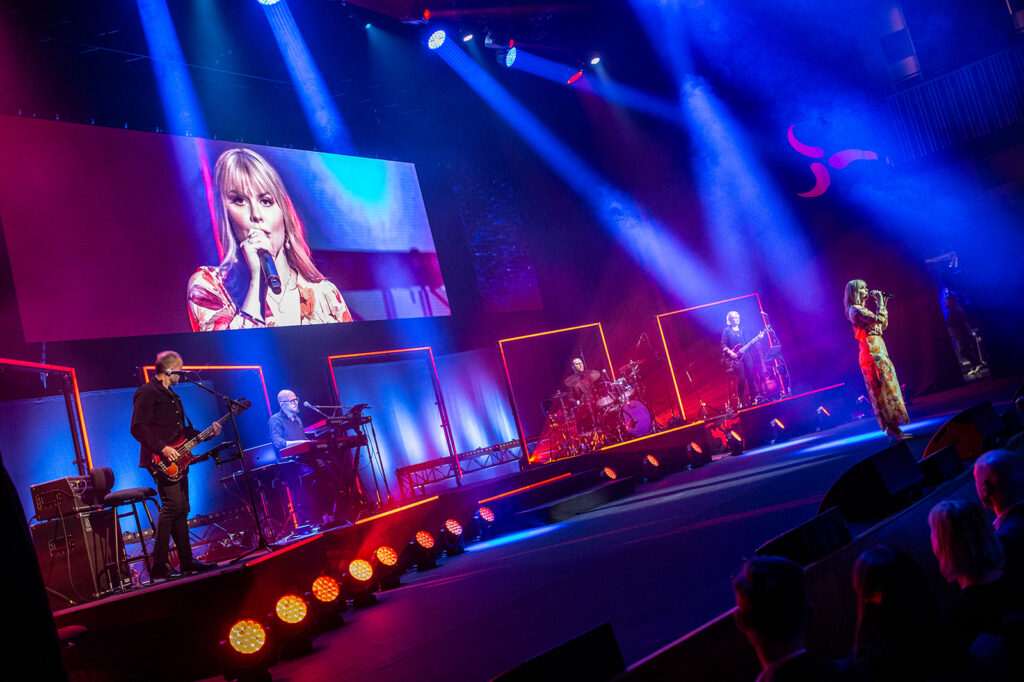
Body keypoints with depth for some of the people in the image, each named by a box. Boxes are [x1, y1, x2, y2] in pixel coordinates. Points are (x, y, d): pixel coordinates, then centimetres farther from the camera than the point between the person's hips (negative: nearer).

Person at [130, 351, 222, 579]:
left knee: (182, 509, 11)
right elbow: (137, 427, -17)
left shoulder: (172, 396, 23)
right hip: (161, 461, -10)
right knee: (172, 505, -17)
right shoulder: (148, 392, -7)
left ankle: (187, 561, 17)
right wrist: (162, 448, -22)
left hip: (177, 460, 10)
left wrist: (208, 433, 13)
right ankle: (159, 566, -15)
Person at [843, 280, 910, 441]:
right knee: (886, 388, -12)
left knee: (884, 391, 9)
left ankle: (893, 429, 12)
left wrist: (881, 304, 18)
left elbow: (883, 325, 23)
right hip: (872, 353, -10)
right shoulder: (855, 309, -10)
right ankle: (894, 431, -12)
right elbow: (879, 319, -22)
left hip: (878, 352, 10)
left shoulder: (861, 309, 21)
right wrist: (880, 302, -8)